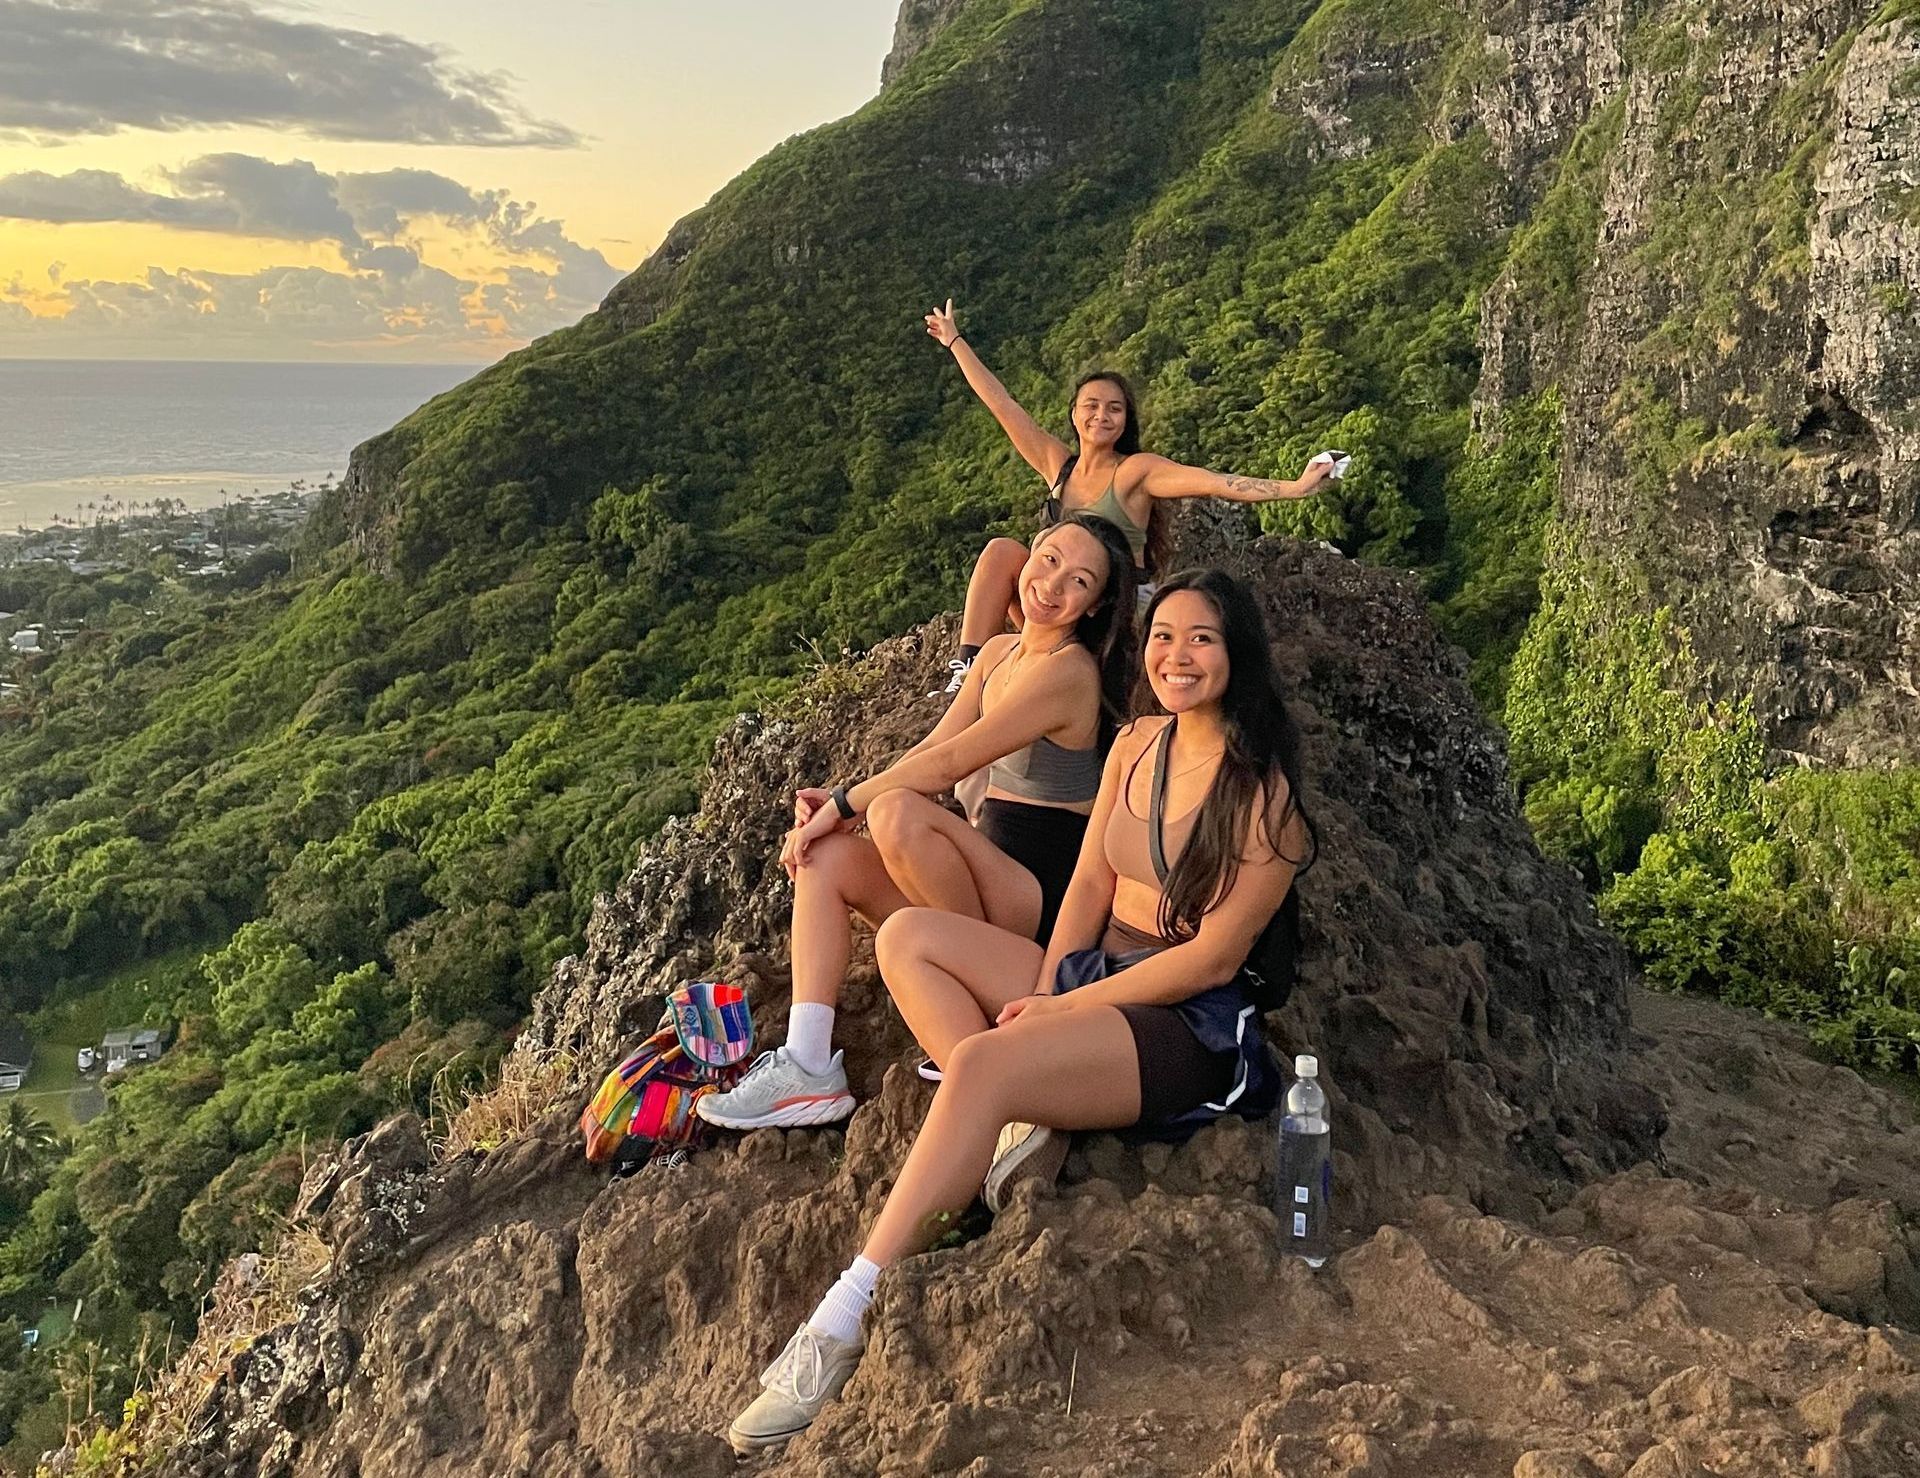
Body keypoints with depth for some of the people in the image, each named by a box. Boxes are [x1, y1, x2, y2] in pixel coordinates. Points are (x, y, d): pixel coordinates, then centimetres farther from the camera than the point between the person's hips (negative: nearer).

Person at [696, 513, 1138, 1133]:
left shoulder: (1069, 670, -16)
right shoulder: (1001, 652, 12)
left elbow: (949, 763, -19)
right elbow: (930, 748, 8)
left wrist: (845, 805, -13)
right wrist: (841, 801, -6)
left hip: (1048, 894, -9)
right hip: (989, 880, 9)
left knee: (899, 814, -32)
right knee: (825, 857, -8)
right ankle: (809, 1067, -15)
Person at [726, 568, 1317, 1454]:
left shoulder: (1263, 791, -11)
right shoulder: (1134, 747, 10)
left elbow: (1214, 956, -14)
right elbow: (1090, 884, 8)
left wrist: (1064, 1007, -15)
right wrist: (1043, 993, -8)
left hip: (1188, 1025, -8)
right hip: (1089, 974, 8)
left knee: (981, 1062, -33)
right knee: (907, 935, -6)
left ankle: (840, 1326, -30)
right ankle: (1024, 1121, -18)